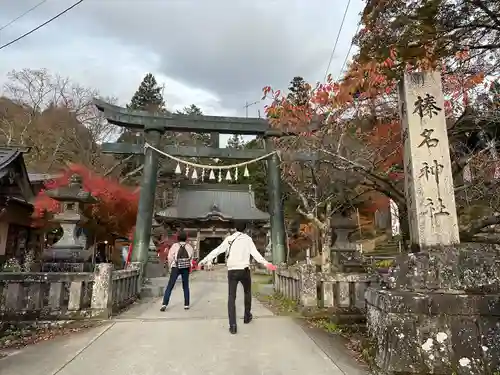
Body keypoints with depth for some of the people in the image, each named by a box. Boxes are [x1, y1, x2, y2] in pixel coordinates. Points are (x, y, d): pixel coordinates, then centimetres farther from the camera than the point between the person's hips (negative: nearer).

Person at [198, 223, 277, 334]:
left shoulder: (229, 239, 8)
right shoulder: (247, 238, 2)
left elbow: (216, 250, 5)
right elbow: (255, 253, -11)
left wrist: (204, 260, 10)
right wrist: (266, 263, -16)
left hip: (232, 271, 1)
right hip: (244, 270, -1)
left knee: (231, 297, 4)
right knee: (247, 292, 24)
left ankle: (232, 325, -5)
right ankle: (247, 316, 34)